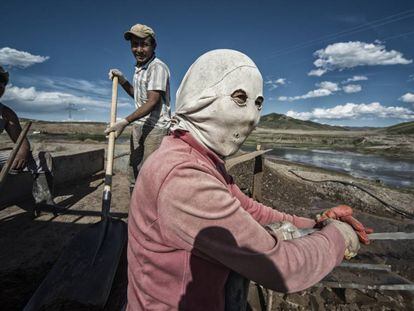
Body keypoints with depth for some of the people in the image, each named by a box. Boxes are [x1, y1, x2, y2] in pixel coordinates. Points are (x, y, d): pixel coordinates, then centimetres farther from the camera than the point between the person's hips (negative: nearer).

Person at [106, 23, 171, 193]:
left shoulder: (157, 67, -11)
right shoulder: (138, 68, 16)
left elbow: (153, 101, -20)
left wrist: (125, 122, -25)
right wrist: (122, 80, 11)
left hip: (156, 126, -9)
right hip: (139, 125, 9)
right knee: (134, 172, 12)